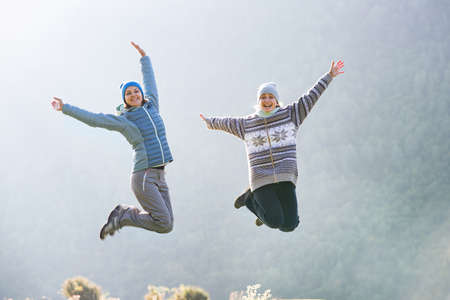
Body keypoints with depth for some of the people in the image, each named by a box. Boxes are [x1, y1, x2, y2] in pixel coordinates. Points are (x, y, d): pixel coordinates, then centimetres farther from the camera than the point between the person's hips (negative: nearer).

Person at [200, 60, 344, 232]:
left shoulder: (290, 114, 9)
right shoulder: (246, 124, 10)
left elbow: (311, 97, 10)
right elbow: (226, 123, 29)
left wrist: (329, 76, 8)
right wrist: (210, 122, 47)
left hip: (285, 178, 1)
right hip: (261, 179, -1)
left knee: (288, 225, -5)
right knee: (274, 222, -16)